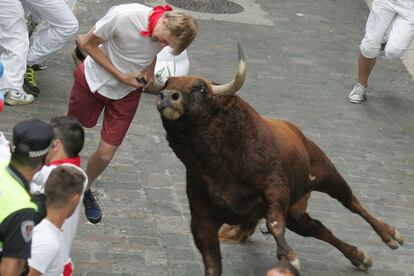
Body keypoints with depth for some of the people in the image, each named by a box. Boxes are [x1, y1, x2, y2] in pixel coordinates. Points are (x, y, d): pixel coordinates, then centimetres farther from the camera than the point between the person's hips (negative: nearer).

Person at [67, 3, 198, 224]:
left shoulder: (174, 31, -26)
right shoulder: (123, 16, -38)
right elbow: (88, 44, -22)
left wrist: (150, 69, -23)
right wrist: (121, 76, -25)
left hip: (127, 93, 2)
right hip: (95, 79, -2)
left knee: (106, 153, 2)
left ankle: (84, 189, 32)